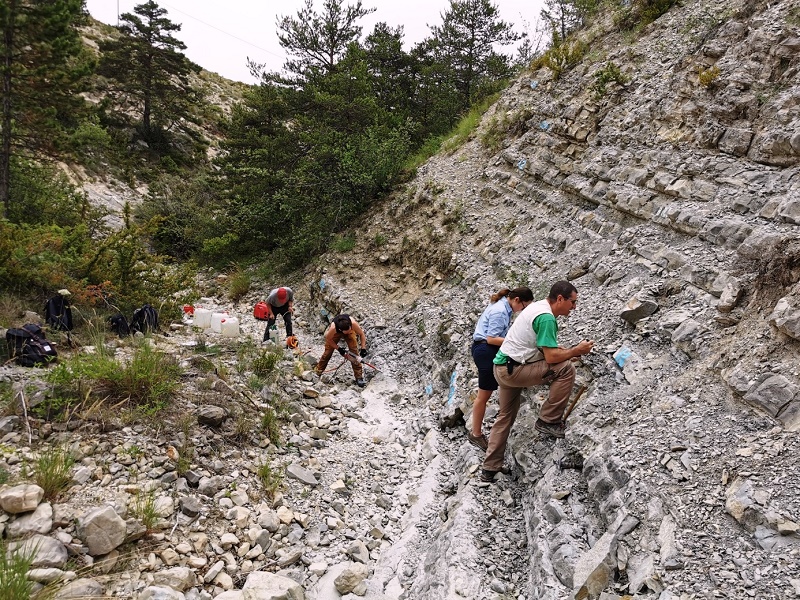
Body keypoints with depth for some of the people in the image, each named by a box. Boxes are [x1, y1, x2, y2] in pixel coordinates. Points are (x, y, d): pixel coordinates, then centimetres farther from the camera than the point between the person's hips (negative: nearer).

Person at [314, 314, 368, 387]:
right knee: (327, 352, 2)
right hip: (335, 333, -1)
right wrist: (338, 348, -18)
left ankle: (359, 377, -5)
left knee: (354, 351, -11)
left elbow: (361, 334, -24)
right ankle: (317, 371, 24)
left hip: (350, 332, 1)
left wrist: (363, 348, -28)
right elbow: (328, 339, -20)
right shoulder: (333, 328, -43)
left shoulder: (353, 323, -43)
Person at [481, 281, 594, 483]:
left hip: (503, 368, 11)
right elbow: (551, 357, -23)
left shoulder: (538, 307, 12)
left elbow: (546, 348, 21)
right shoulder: (546, 317, -19)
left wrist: (570, 351, 9)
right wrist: (576, 351, -9)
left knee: (505, 417, 20)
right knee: (566, 369, -16)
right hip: (513, 369, -11)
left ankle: (490, 468, 27)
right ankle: (548, 420, -7)